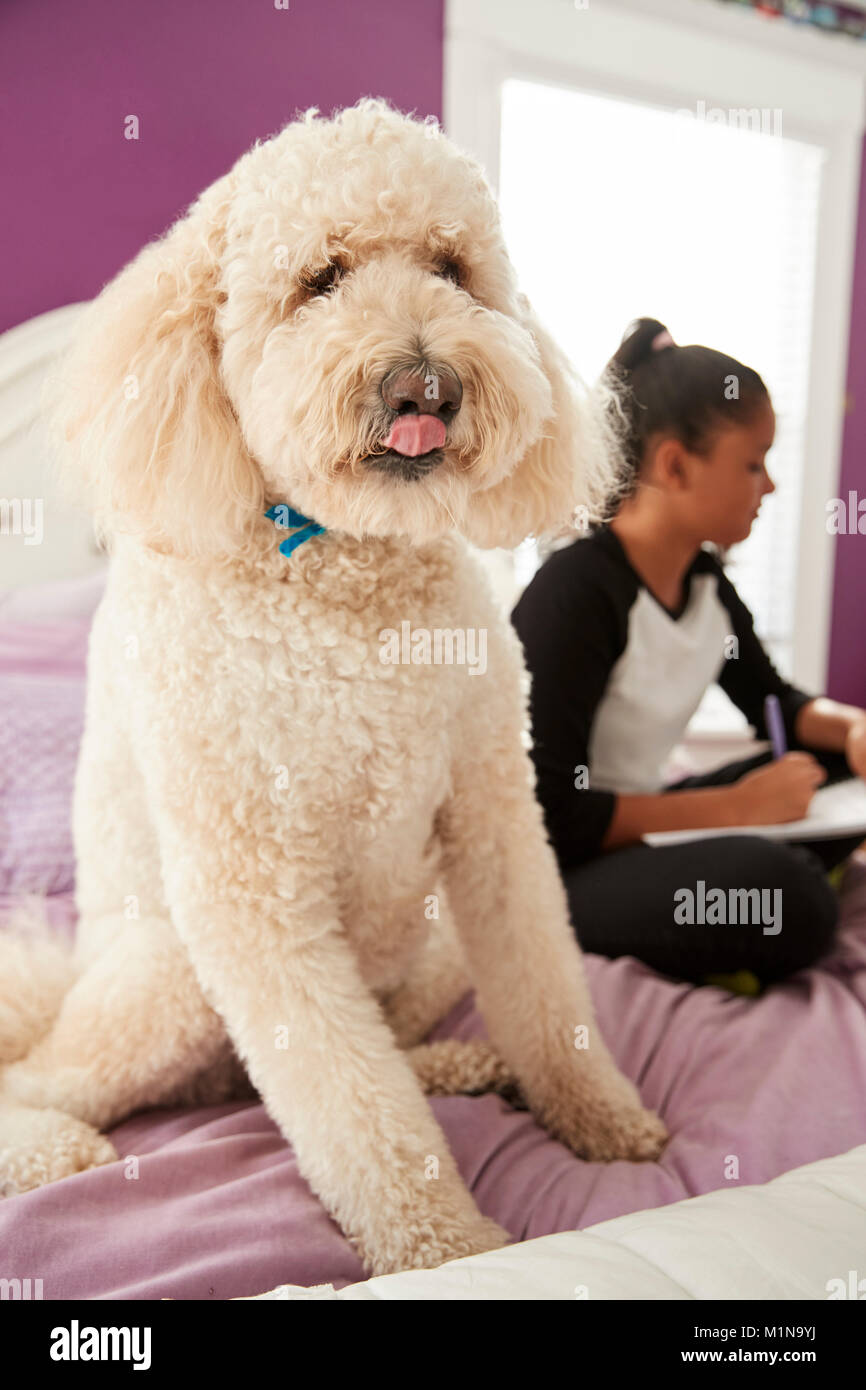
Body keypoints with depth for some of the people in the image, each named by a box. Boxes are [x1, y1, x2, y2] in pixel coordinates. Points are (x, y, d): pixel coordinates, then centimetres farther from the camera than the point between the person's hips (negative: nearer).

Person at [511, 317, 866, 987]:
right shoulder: (575, 592, -21)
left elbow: (770, 699, 21)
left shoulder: (707, 583, 5)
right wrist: (732, 808, -21)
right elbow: (549, 812, -26)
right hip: (557, 872, -9)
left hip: (639, 826, 10)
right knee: (770, 882, -34)